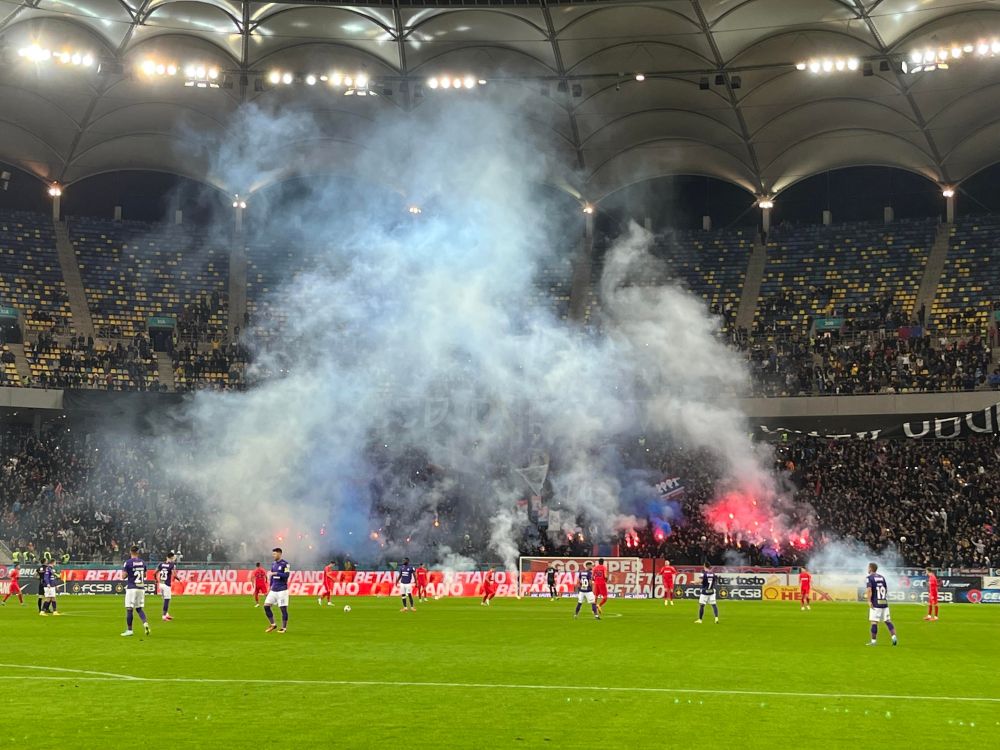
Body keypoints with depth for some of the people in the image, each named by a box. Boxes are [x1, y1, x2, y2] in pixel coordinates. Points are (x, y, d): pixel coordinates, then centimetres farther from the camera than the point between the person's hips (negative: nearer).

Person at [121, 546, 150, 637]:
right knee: (139, 608, 13)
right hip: (141, 588, 5)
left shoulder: (128, 562, -9)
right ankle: (145, 623, -9)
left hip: (131, 588, -5)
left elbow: (124, 576, -10)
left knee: (129, 609, 1)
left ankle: (129, 630, 3)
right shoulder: (142, 562, 7)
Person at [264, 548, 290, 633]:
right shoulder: (273, 564, 13)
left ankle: (284, 628, 8)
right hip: (273, 590, 7)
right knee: (266, 606, 0)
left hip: (282, 590, -7)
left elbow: (286, 575, -17)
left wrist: (276, 573, -21)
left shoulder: (285, 563, -9)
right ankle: (273, 625, 11)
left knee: (283, 608, -2)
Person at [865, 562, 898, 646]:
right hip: (884, 603, 6)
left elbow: (869, 590, -19)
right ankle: (894, 637, -5)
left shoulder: (869, 578, -5)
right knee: (888, 621, 7)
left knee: (874, 622, -3)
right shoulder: (881, 577, 15)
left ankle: (873, 641, -1)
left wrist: (869, 601, -16)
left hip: (875, 604, -6)